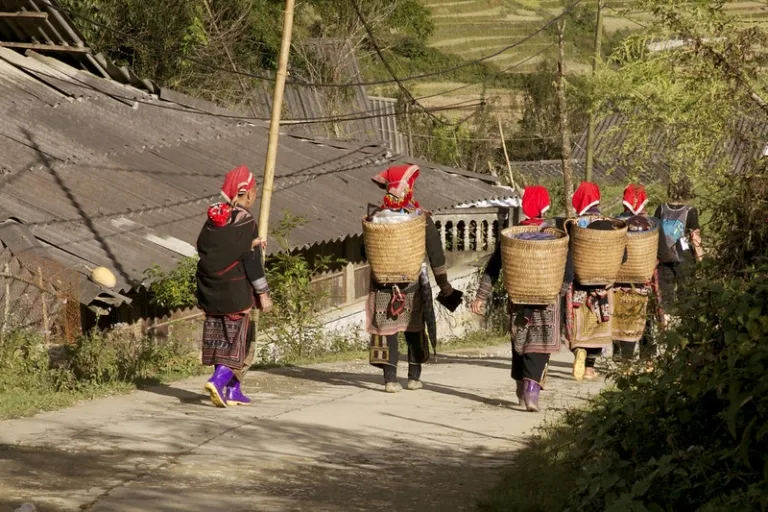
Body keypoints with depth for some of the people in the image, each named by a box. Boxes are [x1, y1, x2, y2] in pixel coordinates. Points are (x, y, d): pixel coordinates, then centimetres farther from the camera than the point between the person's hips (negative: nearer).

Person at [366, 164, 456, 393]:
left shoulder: (377, 217, -4)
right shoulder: (421, 217, -5)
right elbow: (435, 252, -2)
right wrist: (442, 281, 6)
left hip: (383, 282, 0)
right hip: (414, 281, 0)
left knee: (386, 329, 3)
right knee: (414, 330, 15)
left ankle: (390, 379, -4)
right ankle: (414, 377, 18)